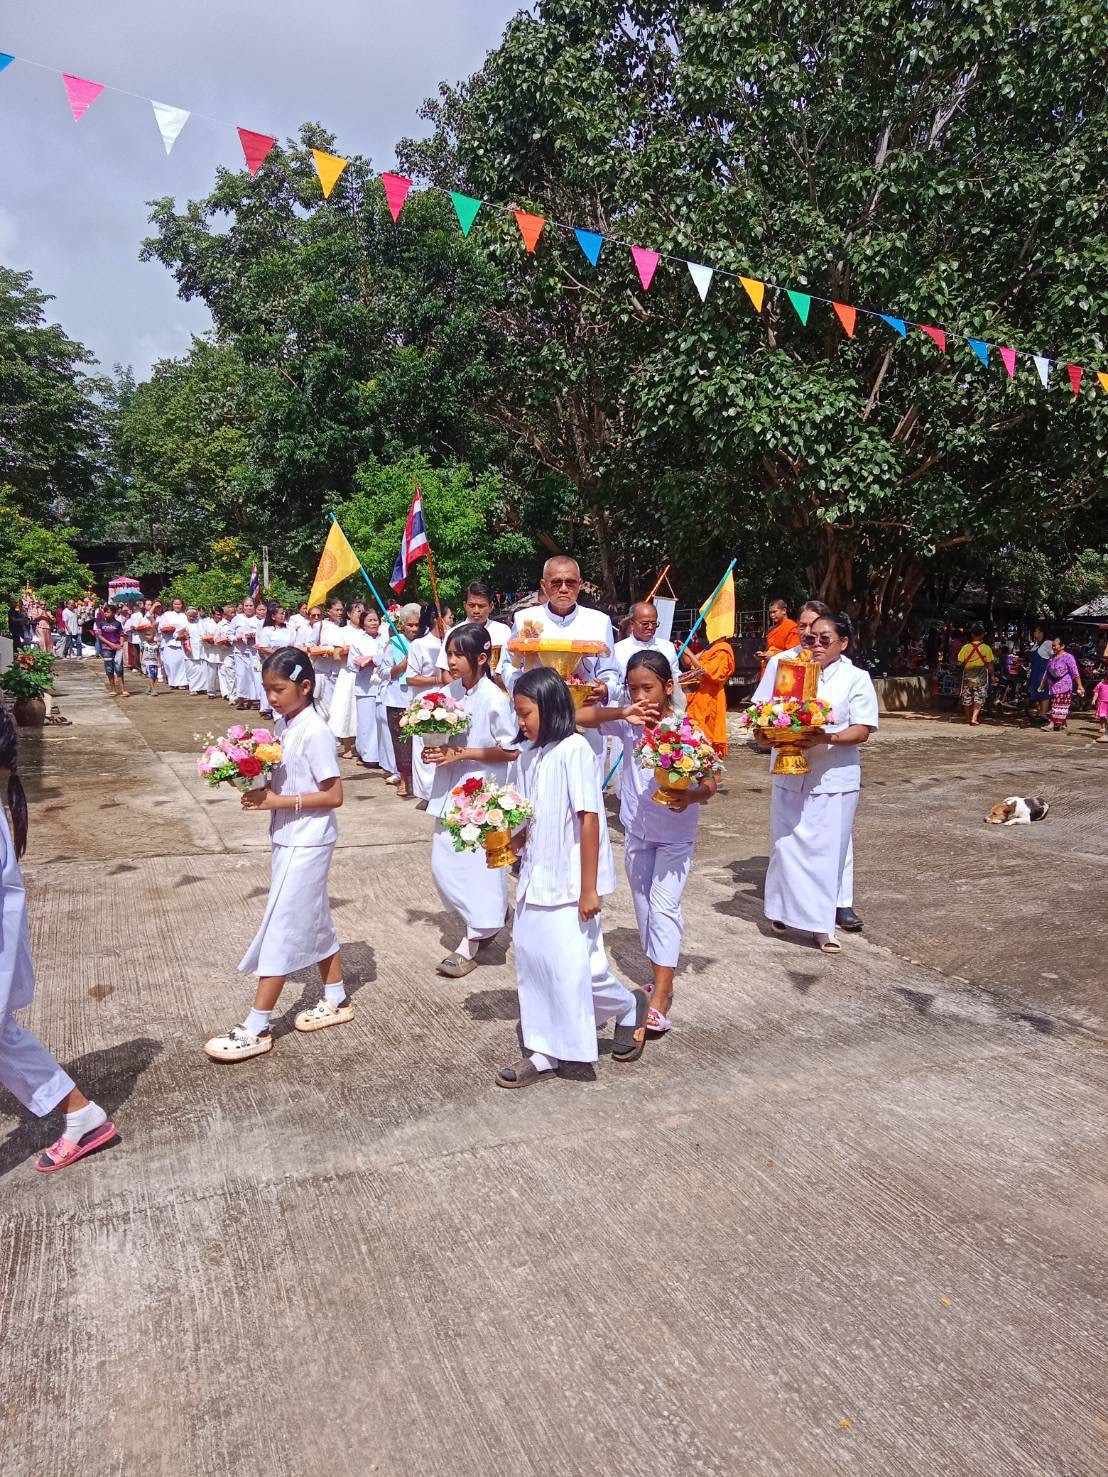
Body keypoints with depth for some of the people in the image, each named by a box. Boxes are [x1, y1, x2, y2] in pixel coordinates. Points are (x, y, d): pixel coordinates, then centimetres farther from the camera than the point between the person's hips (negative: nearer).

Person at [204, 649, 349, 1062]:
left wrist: (278, 801, -23)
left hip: (306, 842, -9)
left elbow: (334, 795, -19)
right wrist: (261, 790, -7)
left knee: (280, 928, -4)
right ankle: (336, 1001, 33)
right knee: (313, 920, 18)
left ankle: (256, 1029, 4)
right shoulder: (284, 725, 5)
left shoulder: (314, 732, -19)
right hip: (288, 837, 9)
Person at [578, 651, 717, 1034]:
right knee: (644, 906, 14)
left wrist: (690, 797, -37)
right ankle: (661, 979, 30)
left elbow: (710, 784, -15)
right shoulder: (627, 724, -8)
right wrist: (622, 713, -28)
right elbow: (579, 717, -17)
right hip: (636, 831, 5)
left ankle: (660, 998, -5)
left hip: (675, 835, -5)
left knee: (664, 906, -9)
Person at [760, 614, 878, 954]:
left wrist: (826, 738, -26)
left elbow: (862, 731, -9)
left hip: (832, 780, -3)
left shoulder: (856, 678, -1)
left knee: (826, 850, 2)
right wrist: (765, 734, -12)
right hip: (789, 775, 3)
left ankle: (822, 923, 12)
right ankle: (785, 909, 25)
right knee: (786, 846, 8)